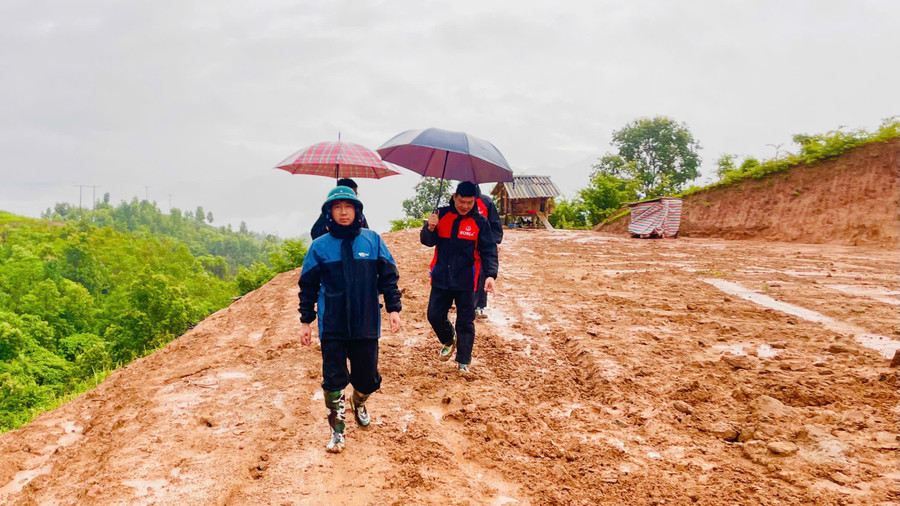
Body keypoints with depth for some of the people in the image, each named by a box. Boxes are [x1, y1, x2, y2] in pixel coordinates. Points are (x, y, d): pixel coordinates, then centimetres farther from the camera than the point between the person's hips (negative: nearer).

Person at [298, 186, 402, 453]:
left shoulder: (372, 240, 1)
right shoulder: (320, 246, 0)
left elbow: (388, 277, 7)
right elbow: (308, 287, 7)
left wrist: (393, 308, 1)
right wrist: (305, 321, 7)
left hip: (366, 324, 1)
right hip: (332, 327, -1)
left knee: (367, 378, 9)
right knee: (334, 380, 1)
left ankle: (359, 402, 43)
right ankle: (337, 430, 20)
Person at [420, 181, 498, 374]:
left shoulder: (480, 222, -5)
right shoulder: (442, 215, 0)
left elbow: (488, 251, -7)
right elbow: (427, 241, 0)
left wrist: (490, 274, -21)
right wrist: (430, 228, -22)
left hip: (466, 281, -2)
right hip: (441, 278, 2)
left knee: (465, 322, 5)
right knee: (435, 315, 7)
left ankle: (464, 362, 20)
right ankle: (449, 340, 38)